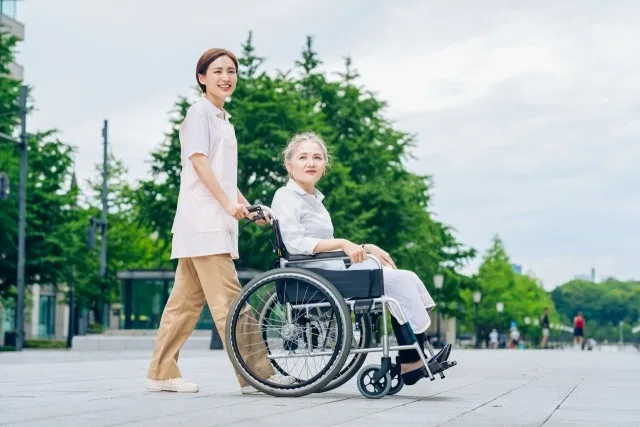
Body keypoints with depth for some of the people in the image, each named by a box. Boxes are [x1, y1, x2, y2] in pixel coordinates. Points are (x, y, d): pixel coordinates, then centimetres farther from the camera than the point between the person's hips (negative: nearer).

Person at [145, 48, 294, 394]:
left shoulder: (223, 119, 22)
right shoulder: (200, 111, -4)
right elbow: (198, 160, -13)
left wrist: (246, 206, 15)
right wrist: (228, 203, -19)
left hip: (217, 220, 9)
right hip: (204, 219, -9)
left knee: (187, 300, 9)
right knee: (228, 298, -12)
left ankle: (161, 374, 13)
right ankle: (256, 373, -15)